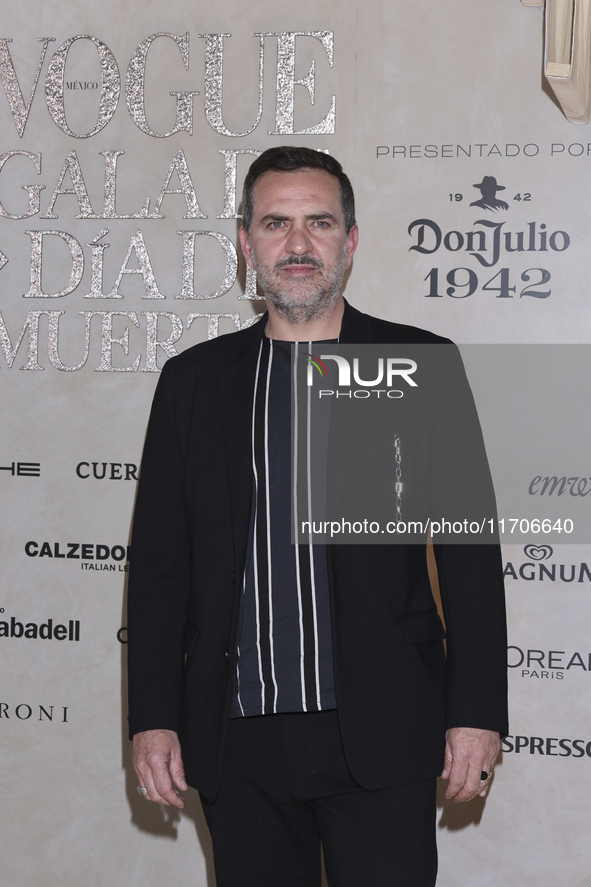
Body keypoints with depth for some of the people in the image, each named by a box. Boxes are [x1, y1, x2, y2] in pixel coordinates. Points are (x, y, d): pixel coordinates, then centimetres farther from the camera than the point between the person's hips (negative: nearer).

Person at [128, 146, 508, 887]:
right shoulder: (194, 380, 9)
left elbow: (470, 552, 1)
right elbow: (159, 560, 8)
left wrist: (476, 712, -5)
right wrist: (152, 718, 2)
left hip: (381, 738, -2)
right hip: (237, 737, 2)